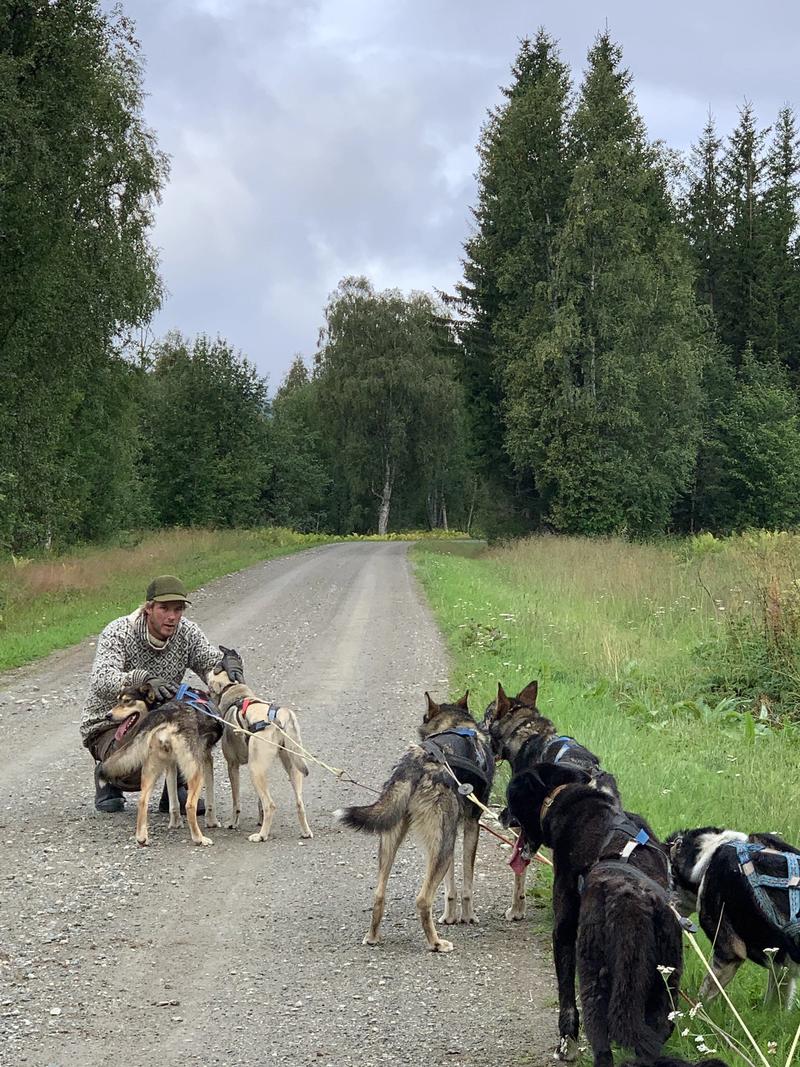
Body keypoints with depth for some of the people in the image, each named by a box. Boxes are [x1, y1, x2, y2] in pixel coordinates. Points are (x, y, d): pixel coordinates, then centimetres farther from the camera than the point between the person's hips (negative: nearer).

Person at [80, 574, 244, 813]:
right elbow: (102, 682, -38)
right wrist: (143, 679, -57)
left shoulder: (187, 633, -6)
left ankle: (176, 790, -5)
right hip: (110, 724, -5)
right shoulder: (117, 633, -22)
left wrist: (229, 660, -39)